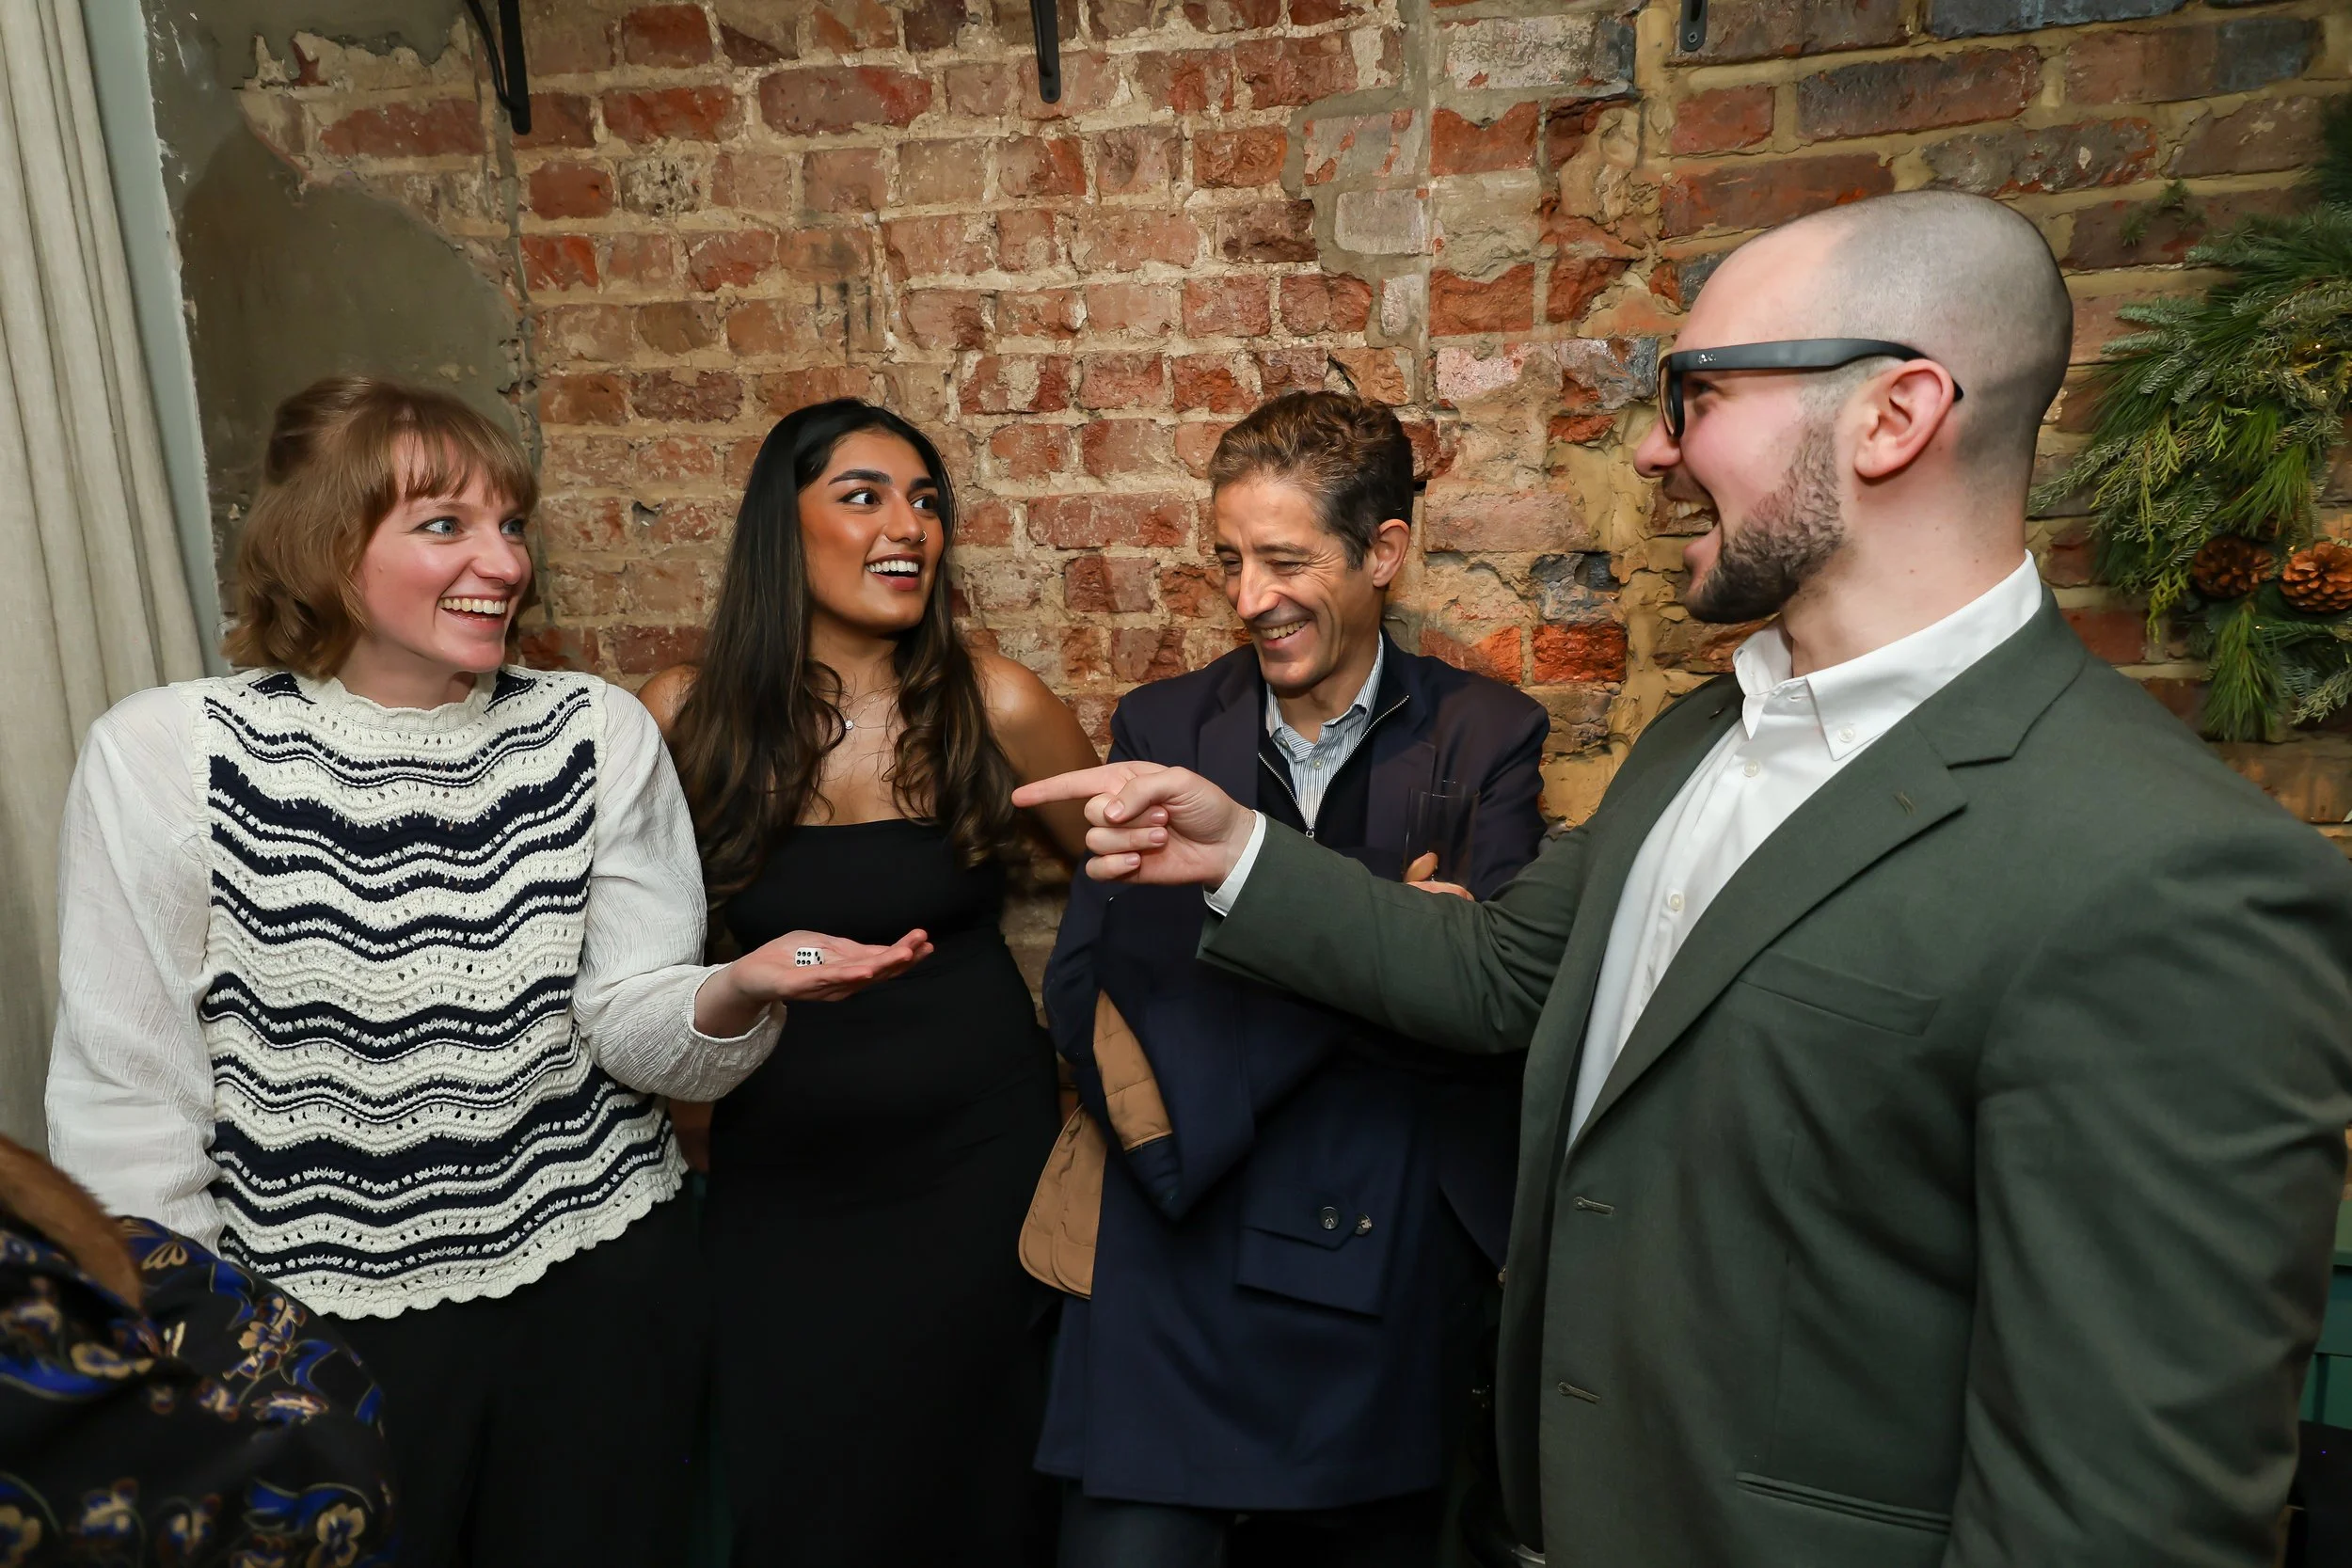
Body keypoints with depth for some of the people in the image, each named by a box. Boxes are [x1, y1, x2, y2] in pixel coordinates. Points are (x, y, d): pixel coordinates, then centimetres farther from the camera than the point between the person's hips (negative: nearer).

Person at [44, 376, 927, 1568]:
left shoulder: (599, 733, -5)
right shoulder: (159, 755, -10)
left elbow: (626, 1019, -8)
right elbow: (124, 1092, -4)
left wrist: (738, 991, -29)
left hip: (600, 1286, 2)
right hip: (316, 1318, -1)